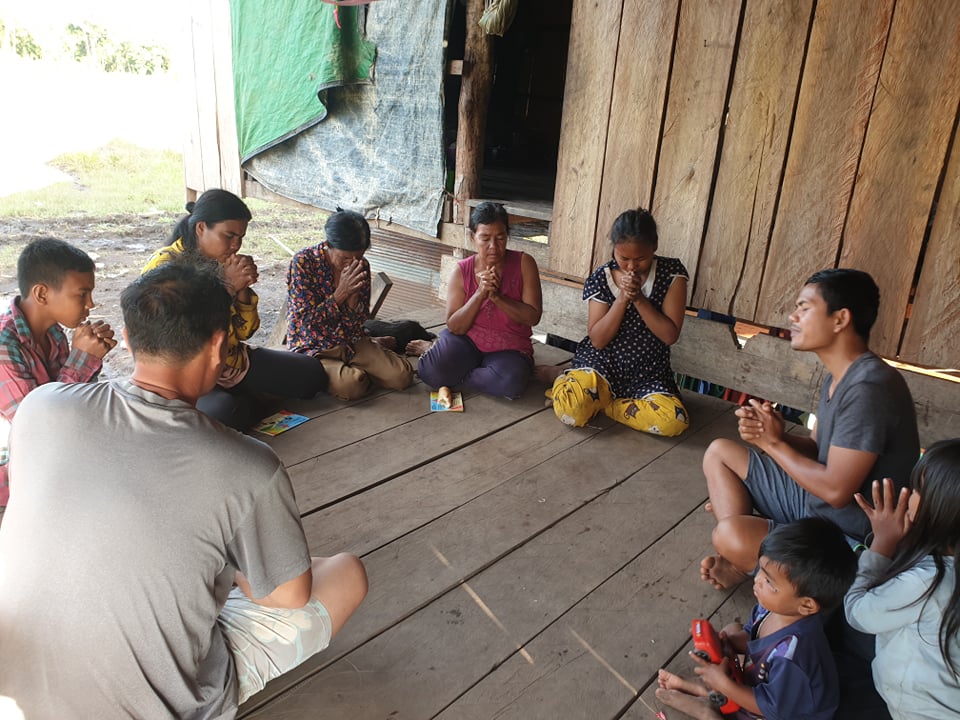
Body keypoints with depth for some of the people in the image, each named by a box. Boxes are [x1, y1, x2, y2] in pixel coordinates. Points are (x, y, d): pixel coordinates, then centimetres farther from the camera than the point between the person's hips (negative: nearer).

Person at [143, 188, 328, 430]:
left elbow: (245, 331, 4)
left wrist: (243, 289, -14)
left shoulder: (225, 263, 3)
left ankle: (243, 400, 8)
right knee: (224, 412, -37)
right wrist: (227, 287, -26)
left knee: (311, 373, -1)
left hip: (233, 361, 7)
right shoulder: (163, 267, -17)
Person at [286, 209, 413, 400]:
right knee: (352, 385, -32)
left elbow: (359, 321, -1)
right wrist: (341, 292, -24)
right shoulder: (303, 263, -15)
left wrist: (353, 293, -21)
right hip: (313, 348, -4)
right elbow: (307, 321, -16)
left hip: (351, 342, 4)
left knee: (402, 376, -15)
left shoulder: (362, 266, -3)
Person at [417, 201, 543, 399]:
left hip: (508, 349, 0)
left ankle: (456, 377, -8)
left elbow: (533, 317, -12)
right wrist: (480, 294, -24)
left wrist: (496, 296, -25)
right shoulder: (462, 271, -6)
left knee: (511, 383, -34)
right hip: (466, 340, 0)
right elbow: (454, 327, -10)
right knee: (429, 371, -28)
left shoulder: (524, 263, -7)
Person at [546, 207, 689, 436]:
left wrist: (639, 299, -20)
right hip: (602, 364, -2)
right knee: (570, 409, -32)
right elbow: (597, 339, -9)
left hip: (649, 374, 2)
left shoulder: (672, 273, -5)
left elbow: (670, 335, -10)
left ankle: (598, 401, -8)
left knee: (674, 420, -27)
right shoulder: (601, 278, -5)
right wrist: (622, 299, -20)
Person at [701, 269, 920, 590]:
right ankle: (741, 558, 2)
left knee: (729, 535, -32)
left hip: (852, 537, -10)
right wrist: (773, 434, -11)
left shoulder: (868, 388, -27)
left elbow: (836, 490, -28)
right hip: (814, 500, 10)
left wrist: (773, 443, -15)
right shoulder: (839, 377, 5)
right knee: (719, 452, 9)